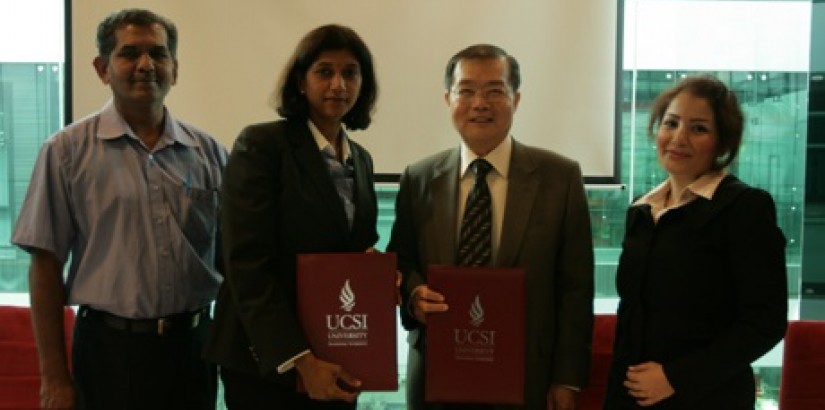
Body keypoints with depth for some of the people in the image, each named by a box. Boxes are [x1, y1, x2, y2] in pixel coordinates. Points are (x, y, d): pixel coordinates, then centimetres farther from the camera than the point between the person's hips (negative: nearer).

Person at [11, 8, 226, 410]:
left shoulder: (208, 151, 4)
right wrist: (54, 377, -3)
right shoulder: (67, 150, -3)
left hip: (193, 345, 3)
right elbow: (46, 265, -2)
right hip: (109, 347, -2)